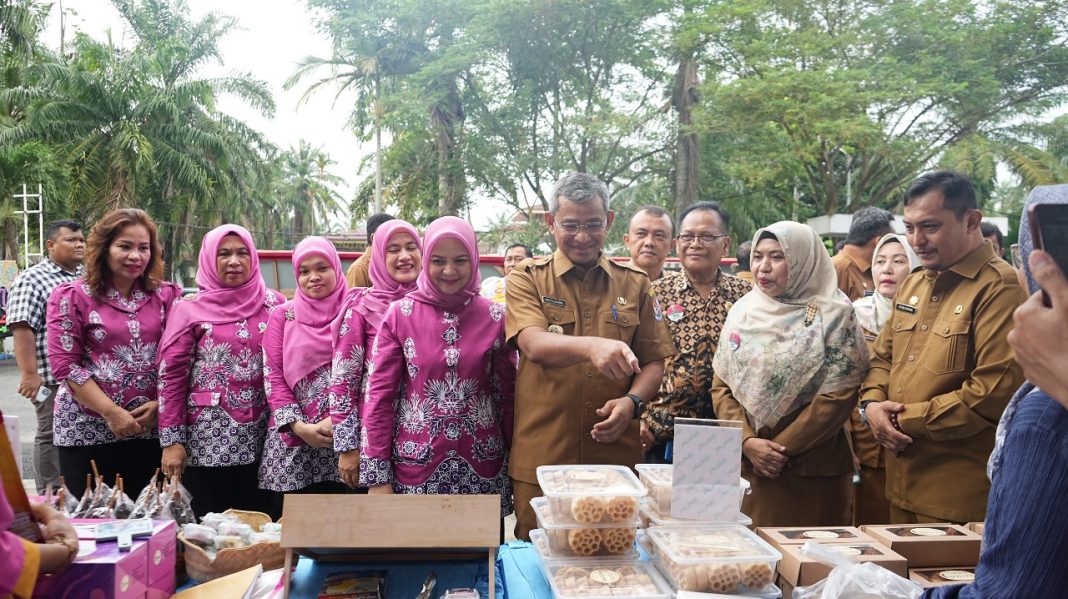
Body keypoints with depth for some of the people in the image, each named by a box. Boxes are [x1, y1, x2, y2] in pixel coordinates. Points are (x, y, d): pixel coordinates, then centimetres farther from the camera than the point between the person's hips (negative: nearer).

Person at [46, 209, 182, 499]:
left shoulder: (167, 296, 6)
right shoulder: (71, 297, 0)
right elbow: (65, 364, -7)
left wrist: (160, 404, -10)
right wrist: (112, 412, -13)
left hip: (150, 428, 2)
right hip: (87, 429, -2)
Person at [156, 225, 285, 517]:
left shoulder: (274, 304, 6)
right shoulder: (190, 309, 0)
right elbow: (171, 376, -2)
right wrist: (171, 441, -6)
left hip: (260, 435, 2)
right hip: (208, 438, -2)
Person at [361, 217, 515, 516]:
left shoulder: (495, 316, 1)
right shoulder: (400, 314, -3)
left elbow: (508, 393, 6)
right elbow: (379, 394, -3)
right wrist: (377, 475, -5)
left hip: (481, 466, 1)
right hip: (416, 463, -1)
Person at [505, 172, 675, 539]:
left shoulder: (634, 284, 9)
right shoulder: (527, 279, 1)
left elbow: (653, 362, 9)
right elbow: (533, 344, -17)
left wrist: (632, 402, -11)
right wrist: (591, 346, -36)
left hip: (617, 456, 2)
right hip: (540, 458, -2)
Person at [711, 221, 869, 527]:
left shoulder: (833, 315, -5)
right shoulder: (743, 310, 7)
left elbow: (838, 396, -11)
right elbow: (721, 386, 6)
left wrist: (781, 448, -12)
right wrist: (747, 442, -8)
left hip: (811, 471, -3)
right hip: (745, 465, 4)